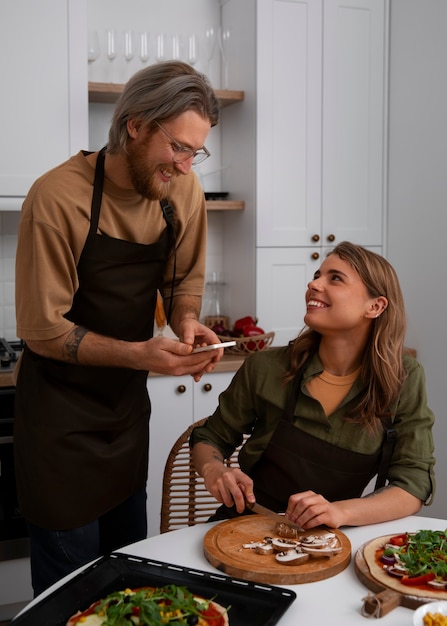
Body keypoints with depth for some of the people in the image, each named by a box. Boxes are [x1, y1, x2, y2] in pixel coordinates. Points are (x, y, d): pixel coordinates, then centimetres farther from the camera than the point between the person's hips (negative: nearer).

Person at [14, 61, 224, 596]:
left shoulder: (182, 189, -5)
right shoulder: (58, 196, -21)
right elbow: (41, 328, -18)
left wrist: (187, 321, -14)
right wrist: (137, 353, -28)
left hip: (128, 401, 5)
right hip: (61, 408, -5)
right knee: (69, 577, 8)